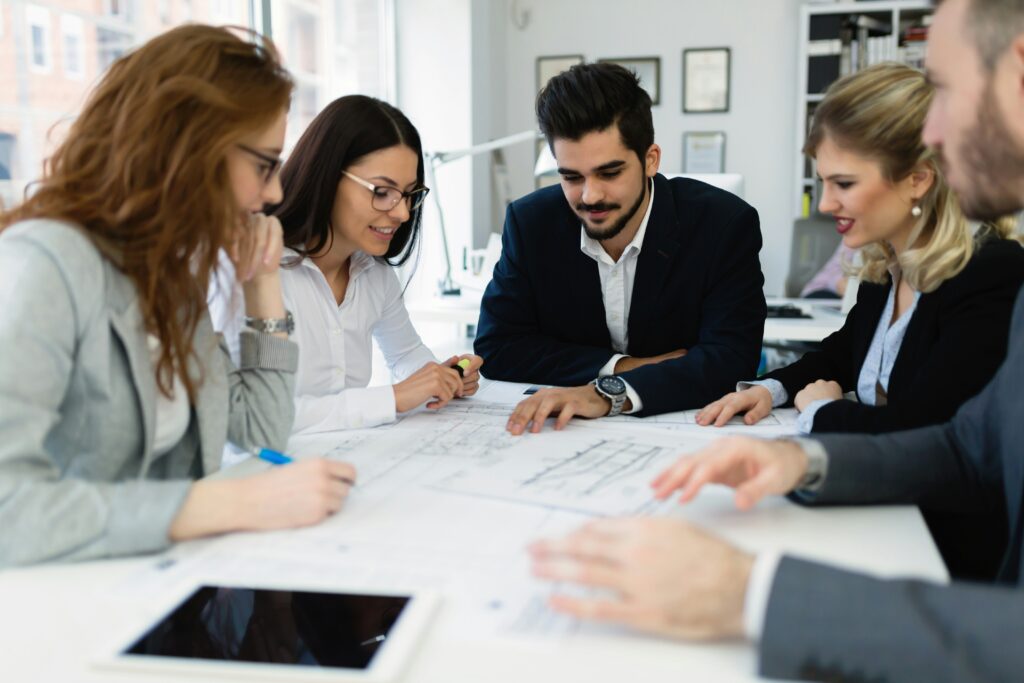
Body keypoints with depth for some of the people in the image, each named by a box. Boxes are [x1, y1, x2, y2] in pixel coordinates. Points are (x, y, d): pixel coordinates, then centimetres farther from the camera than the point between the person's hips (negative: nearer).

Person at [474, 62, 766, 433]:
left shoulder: (726, 224, -11)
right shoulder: (530, 222, -5)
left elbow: (730, 358, -19)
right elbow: (496, 348, -6)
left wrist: (609, 393, -32)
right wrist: (620, 366, -15)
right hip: (569, 436, 2)